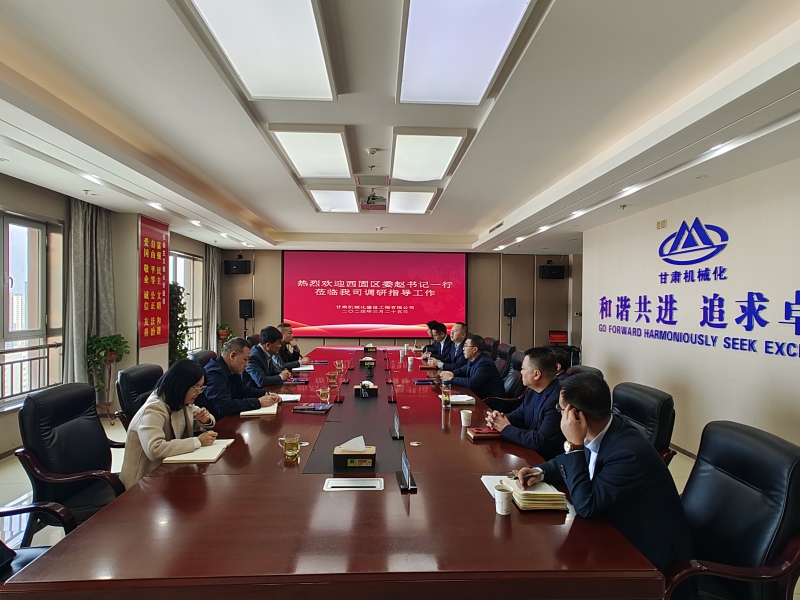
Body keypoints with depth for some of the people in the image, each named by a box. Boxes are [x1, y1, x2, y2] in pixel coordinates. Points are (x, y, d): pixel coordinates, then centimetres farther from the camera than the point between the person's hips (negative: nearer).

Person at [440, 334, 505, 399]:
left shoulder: (484, 363, -23)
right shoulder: (473, 360, 5)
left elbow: (471, 383, -30)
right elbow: (461, 370, 19)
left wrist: (451, 379, -19)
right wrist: (451, 374, -3)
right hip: (479, 395, 8)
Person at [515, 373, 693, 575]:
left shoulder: (629, 453, -33)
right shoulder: (603, 430, -9)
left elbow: (585, 506, -28)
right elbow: (569, 461, 10)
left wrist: (574, 445, -32)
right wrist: (540, 472, -9)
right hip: (619, 529, 7)